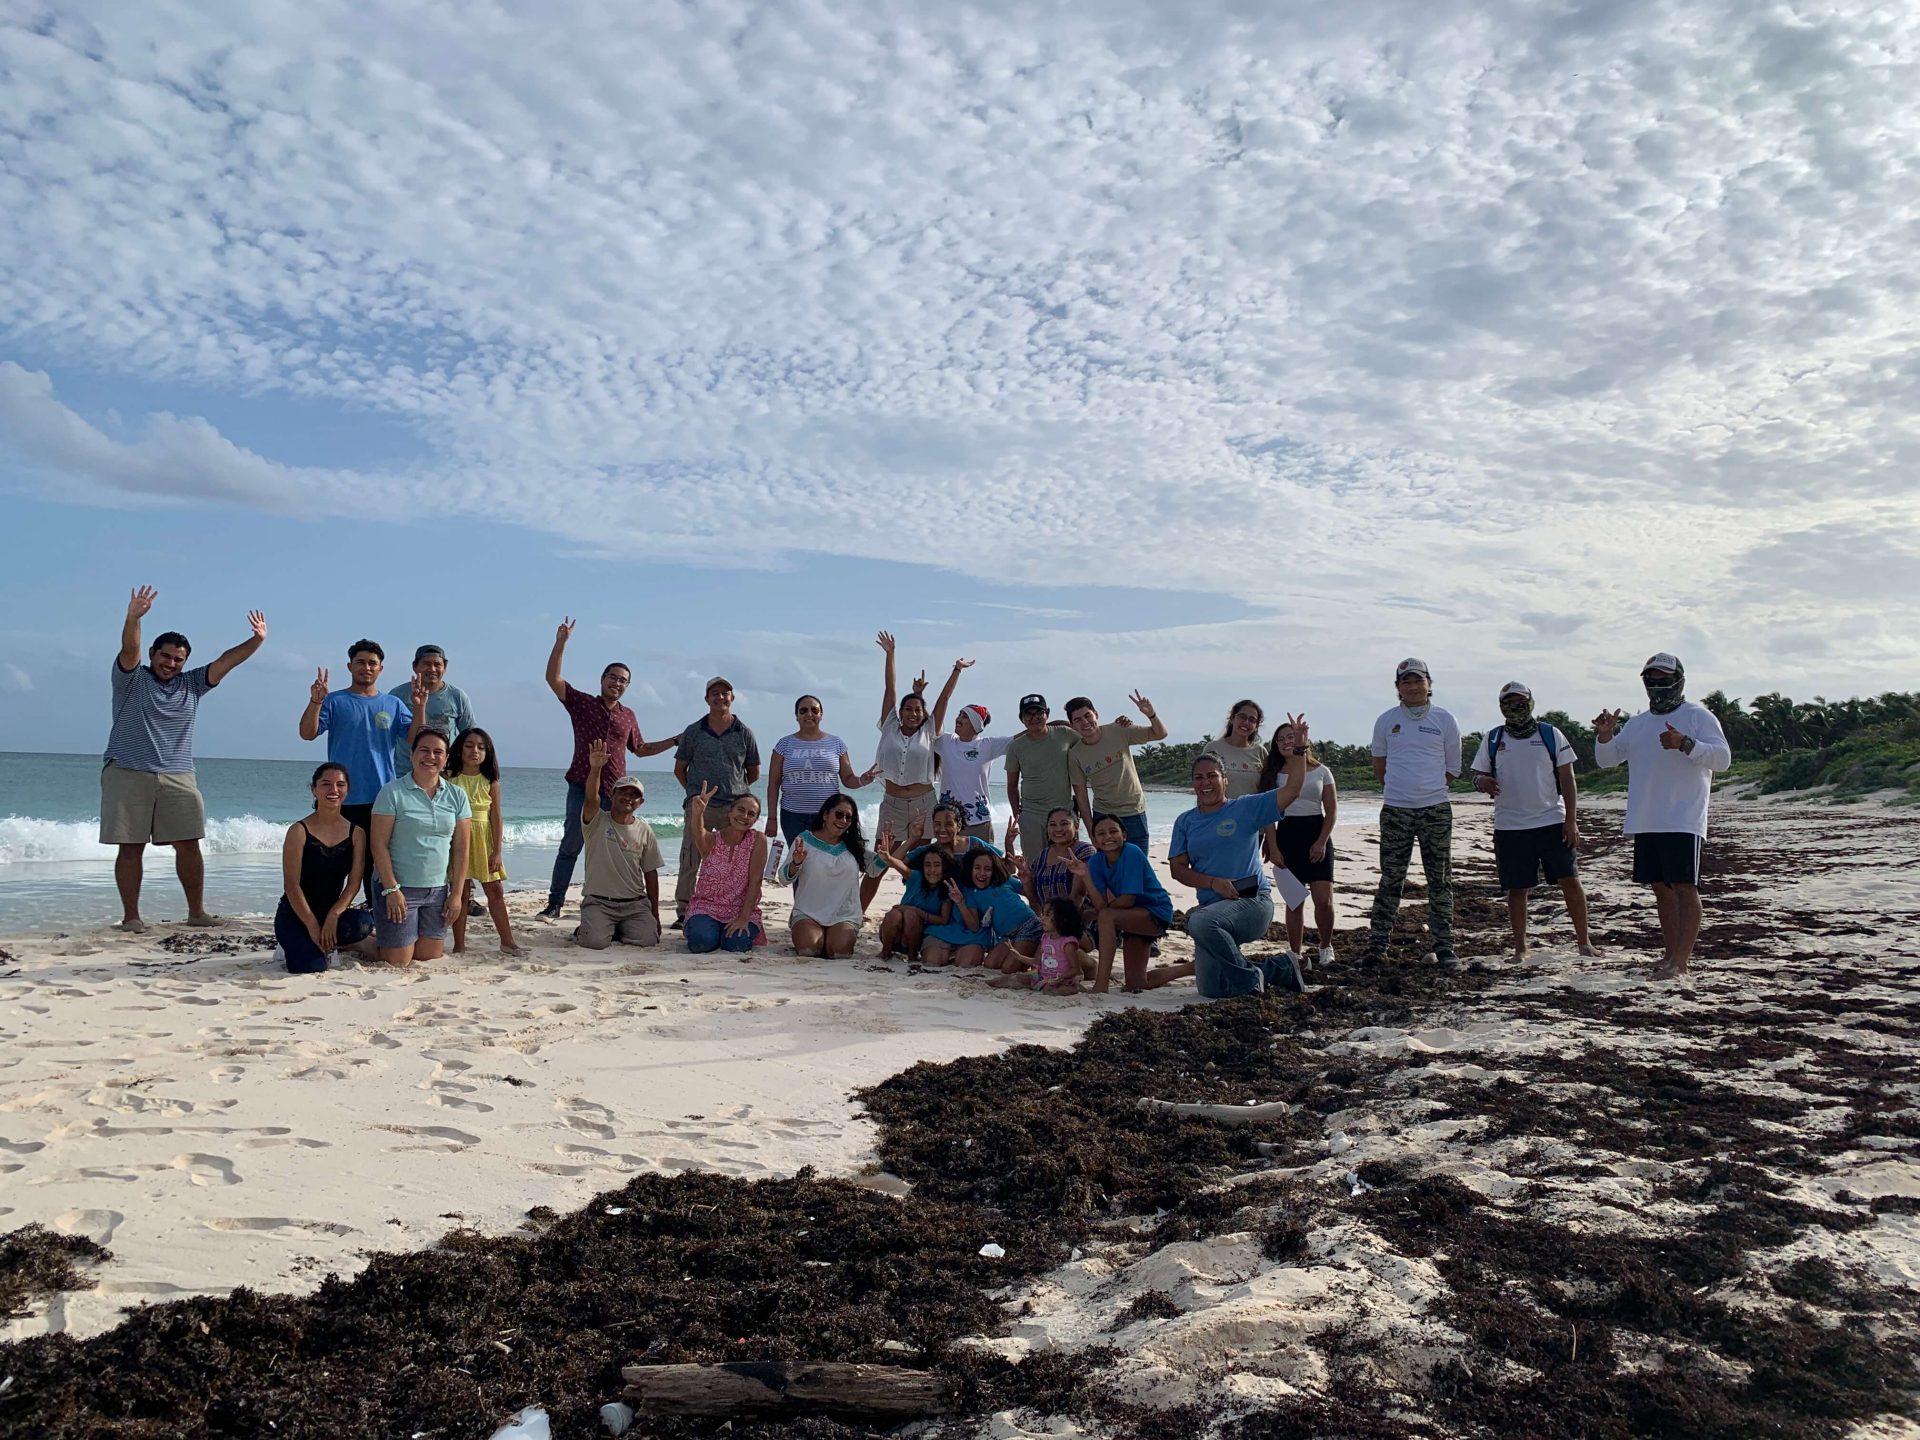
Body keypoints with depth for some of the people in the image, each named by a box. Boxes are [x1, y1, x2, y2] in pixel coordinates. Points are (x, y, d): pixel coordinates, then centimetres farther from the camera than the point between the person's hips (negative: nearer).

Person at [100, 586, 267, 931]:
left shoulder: (191, 684, 14)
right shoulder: (131, 679, 3)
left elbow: (225, 662, 7)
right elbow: (129, 650, -16)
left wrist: (256, 641, -7)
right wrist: (133, 618, -34)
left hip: (178, 777, 3)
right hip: (128, 774, -3)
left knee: (189, 845, 1)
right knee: (131, 847, -1)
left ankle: (196, 912, 9)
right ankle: (130, 916, 6)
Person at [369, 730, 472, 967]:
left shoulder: (457, 795, 5)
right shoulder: (392, 792, -7)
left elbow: (461, 848, 5)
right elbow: (379, 845, -10)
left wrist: (457, 893, 0)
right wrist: (391, 889, -15)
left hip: (438, 890, 4)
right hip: (400, 888, -4)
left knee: (431, 957, 8)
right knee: (398, 961, -1)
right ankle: (368, 939, 30)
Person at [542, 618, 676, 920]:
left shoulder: (628, 716, 15)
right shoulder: (582, 703, 4)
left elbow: (640, 749, 26)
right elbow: (553, 678, -6)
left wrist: (674, 742, 20)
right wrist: (561, 642, -15)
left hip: (615, 792, 4)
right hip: (582, 787, -3)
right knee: (571, 846, -5)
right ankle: (554, 904, -1)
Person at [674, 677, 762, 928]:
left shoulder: (744, 734, 7)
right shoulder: (693, 732, 6)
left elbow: (754, 773, 17)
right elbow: (679, 769, 13)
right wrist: (695, 793, 9)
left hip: (734, 806, 1)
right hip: (699, 806, -1)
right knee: (690, 860, -2)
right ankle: (683, 912, 4)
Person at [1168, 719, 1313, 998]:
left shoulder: (1246, 808, 1)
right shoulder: (1185, 821, 11)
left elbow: (1291, 790, -6)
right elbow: (1177, 868, 4)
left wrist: (1299, 747, -15)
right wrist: (1214, 883, -12)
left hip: (1253, 902, -5)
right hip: (1211, 908, 5)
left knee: (1200, 922, -38)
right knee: (1210, 991, -1)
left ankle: (1251, 975, -15)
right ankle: (1275, 968, 22)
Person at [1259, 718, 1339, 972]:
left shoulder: (1320, 771, 5)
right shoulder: (1272, 774, 6)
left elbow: (1332, 810, 2)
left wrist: (1322, 842, -8)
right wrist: (1273, 847, -7)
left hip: (1316, 835, -1)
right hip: (1287, 835, 1)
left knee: (1324, 900, -9)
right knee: (1294, 901, 3)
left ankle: (1326, 948, 13)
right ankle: (1296, 953, 12)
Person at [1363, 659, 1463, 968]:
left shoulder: (1444, 720, 3)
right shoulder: (1386, 721, 5)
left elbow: (1452, 768, 10)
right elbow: (1379, 767, 15)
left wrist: (1428, 789, 7)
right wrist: (1400, 788, 11)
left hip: (1435, 809, 0)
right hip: (1395, 810, 0)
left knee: (1440, 880, 5)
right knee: (1390, 879, 3)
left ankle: (1444, 946, 12)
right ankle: (1377, 945, 8)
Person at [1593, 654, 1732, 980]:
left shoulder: (1698, 716, -2)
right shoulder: (1636, 724, 17)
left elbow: (1722, 757, -13)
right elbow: (1606, 759, 17)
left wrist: (1685, 744, -28)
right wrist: (1604, 736, -4)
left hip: (1684, 821, -7)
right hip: (1645, 821, 7)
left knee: (1685, 886, -10)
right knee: (1661, 888, 11)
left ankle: (1680, 962, -12)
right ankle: (1672, 953, 19)